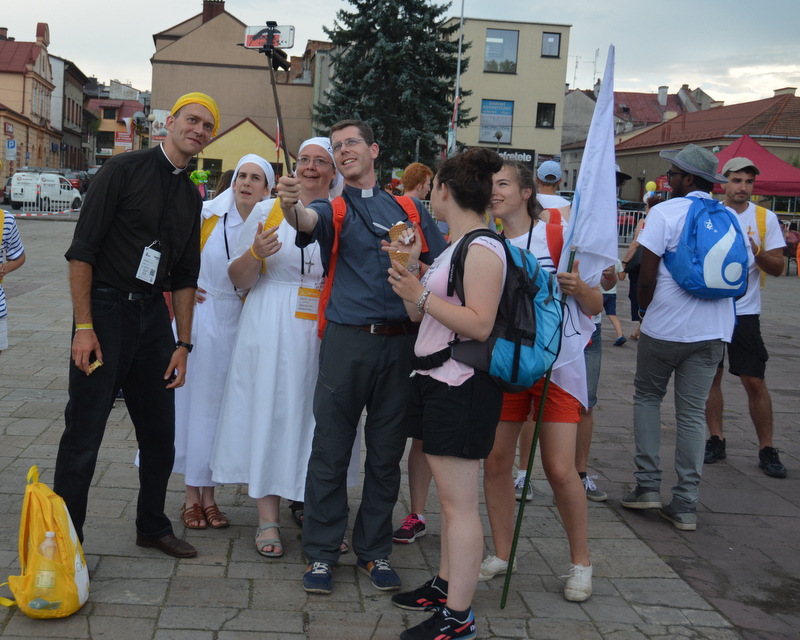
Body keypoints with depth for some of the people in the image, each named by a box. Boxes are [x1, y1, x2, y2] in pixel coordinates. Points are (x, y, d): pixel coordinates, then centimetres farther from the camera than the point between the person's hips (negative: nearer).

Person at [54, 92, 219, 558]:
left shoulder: (191, 196, 12)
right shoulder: (126, 170, -7)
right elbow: (82, 250, -11)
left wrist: (183, 343, 10)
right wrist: (84, 326, -16)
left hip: (153, 313, 6)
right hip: (105, 309, -6)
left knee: (160, 435, 13)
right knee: (83, 436, -3)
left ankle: (153, 527, 31)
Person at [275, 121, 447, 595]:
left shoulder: (408, 209, 15)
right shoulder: (335, 208, 8)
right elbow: (310, 221, -17)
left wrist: (415, 273, -7)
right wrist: (291, 206, -40)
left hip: (402, 342, 2)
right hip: (349, 341, -2)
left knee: (387, 453, 10)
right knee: (331, 452, 1)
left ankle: (375, 550, 23)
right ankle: (322, 552, 13)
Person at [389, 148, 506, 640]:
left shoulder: (483, 248, -13)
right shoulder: (452, 246, 17)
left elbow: (480, 324, -22)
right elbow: (422, 315, 21)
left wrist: (420, 294, -19)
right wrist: (407, 280, 6)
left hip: (463, 387, -10)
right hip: (436, 380, 10)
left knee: (459, 503, -6)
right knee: (449, 498, 16)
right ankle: (446, 584, 26)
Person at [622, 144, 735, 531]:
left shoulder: (665, 212, -8)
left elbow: (647, 276, -11)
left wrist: (646, 311, 6)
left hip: (665, 326, -4)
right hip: (713, 329, 4)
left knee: (647, 397, 15)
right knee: (693, 412, 8)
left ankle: (648, 485, 9)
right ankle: (686, 505, 9)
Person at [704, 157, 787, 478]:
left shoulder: (766, 218, 2)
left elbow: (777, 268, -1)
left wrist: (756, 252, -20)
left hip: (745, 311, -1)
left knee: (755, 381, -3)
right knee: (711, 376, 7)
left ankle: (767, 449, 7)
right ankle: (716, 440, 20)